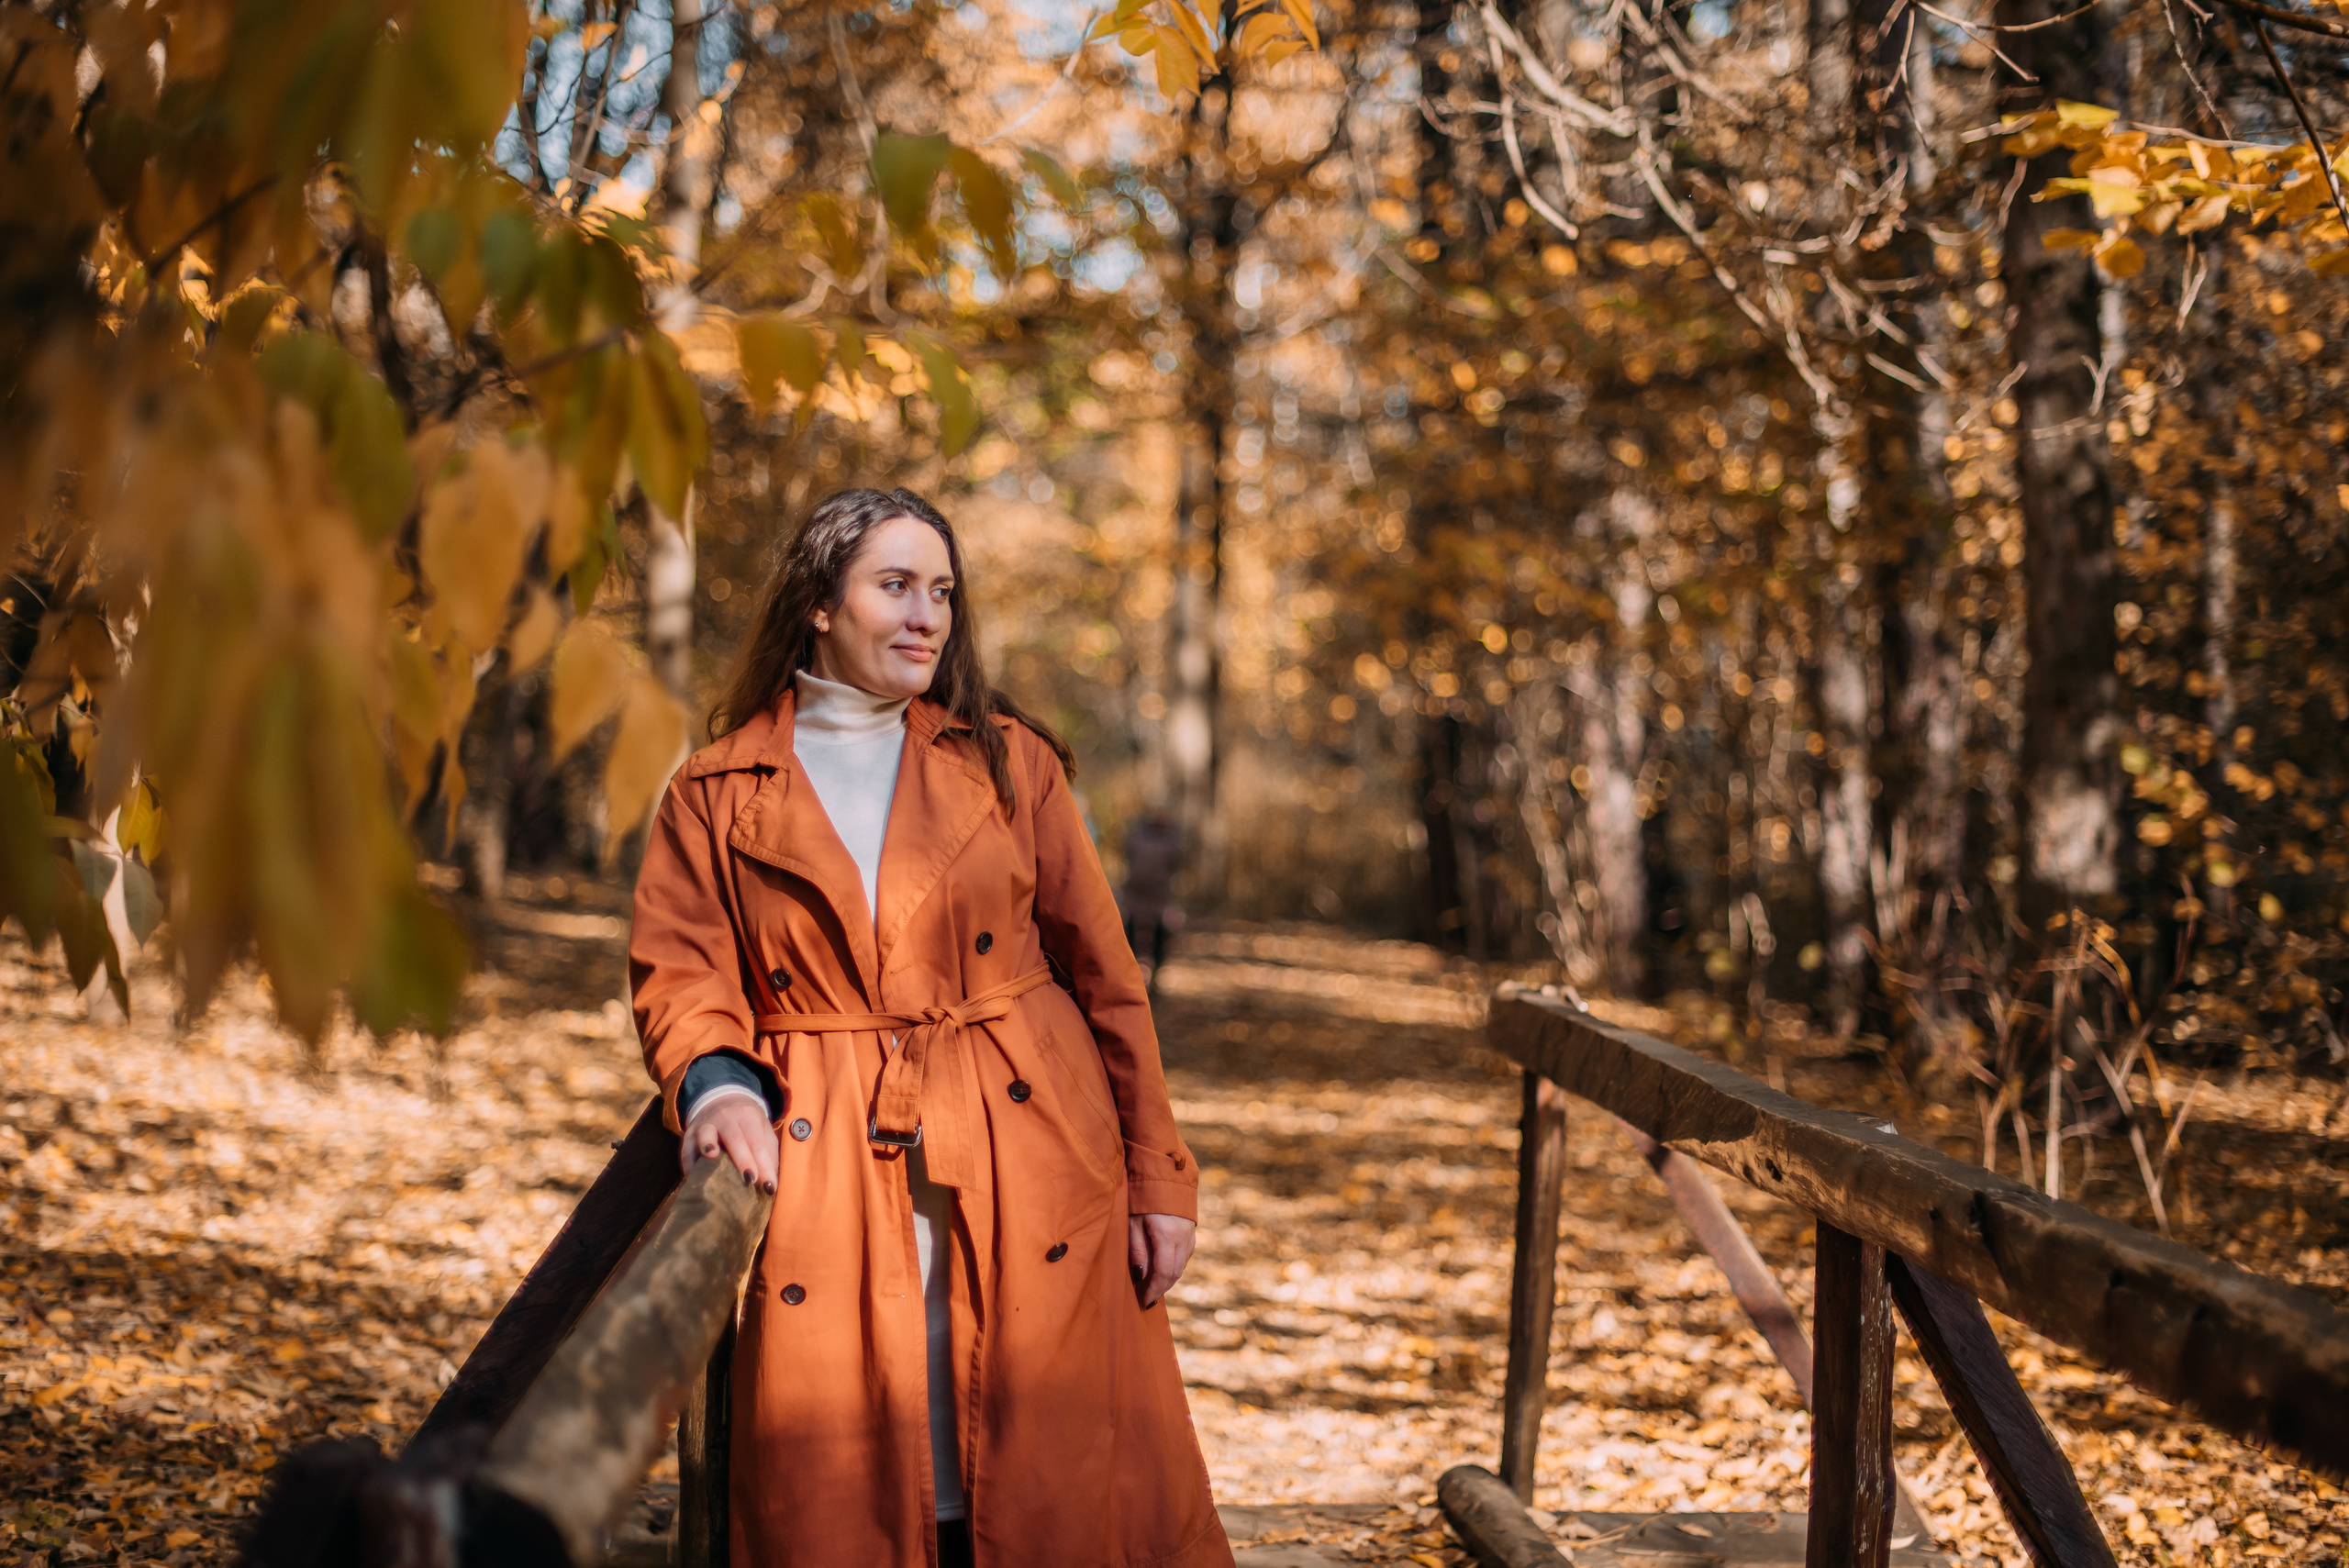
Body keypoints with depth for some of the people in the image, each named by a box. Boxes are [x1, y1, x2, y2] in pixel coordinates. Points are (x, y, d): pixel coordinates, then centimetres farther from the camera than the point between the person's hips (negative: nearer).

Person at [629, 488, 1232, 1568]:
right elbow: (680, 973, 3)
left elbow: (1102, 974, 7)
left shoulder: (1007, 759, 8)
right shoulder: (718, 792, 7)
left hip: (1026, 1165, 1)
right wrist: (717, 1081, -20)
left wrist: (1158, 1181, 3)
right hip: (826, 1171, -1)